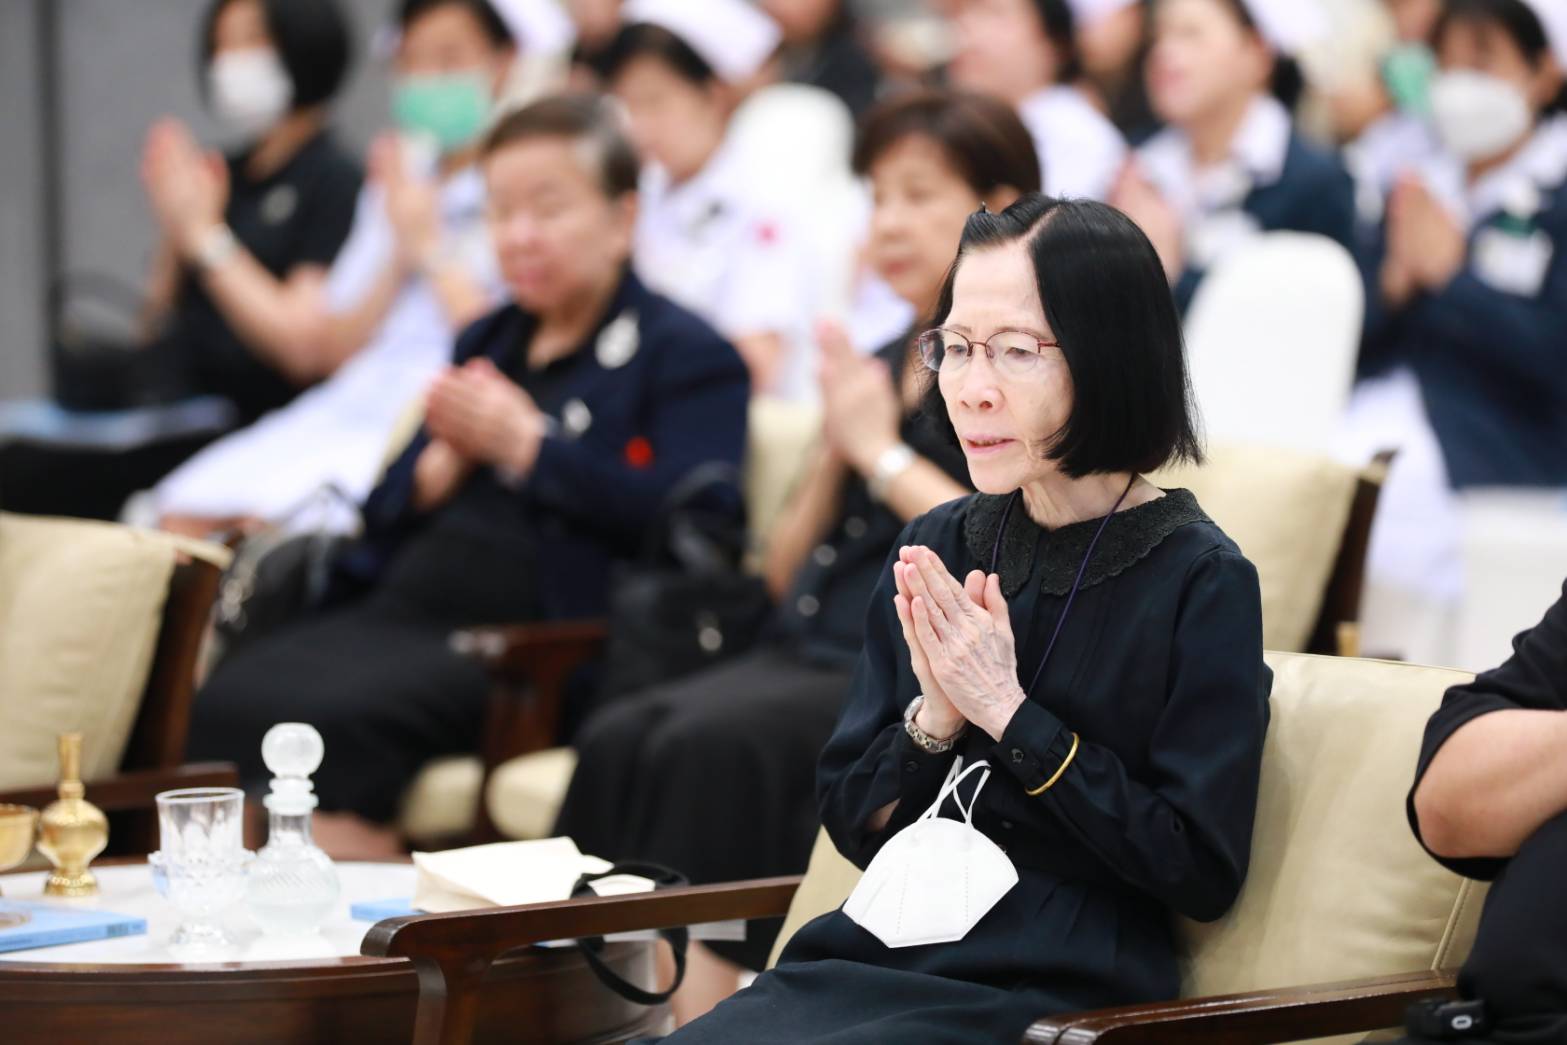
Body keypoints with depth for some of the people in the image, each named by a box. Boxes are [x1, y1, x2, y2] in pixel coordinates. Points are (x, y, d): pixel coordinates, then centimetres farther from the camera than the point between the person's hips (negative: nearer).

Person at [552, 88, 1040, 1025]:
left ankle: (694, 995, -31)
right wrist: (837, 446, 5)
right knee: (618, 740, -22)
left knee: (714, 744, -31)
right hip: (811, 655, 7)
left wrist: (883, 452, -5)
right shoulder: (885, 365, 23)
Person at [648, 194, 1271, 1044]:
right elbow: (852, 821, 14)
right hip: (875, 957, 5)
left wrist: (1009, 713, -12)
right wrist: (933, 719, -7)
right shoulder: (934, 549, 11)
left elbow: (1201, 872, -10)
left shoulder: (1201, 582, -5)